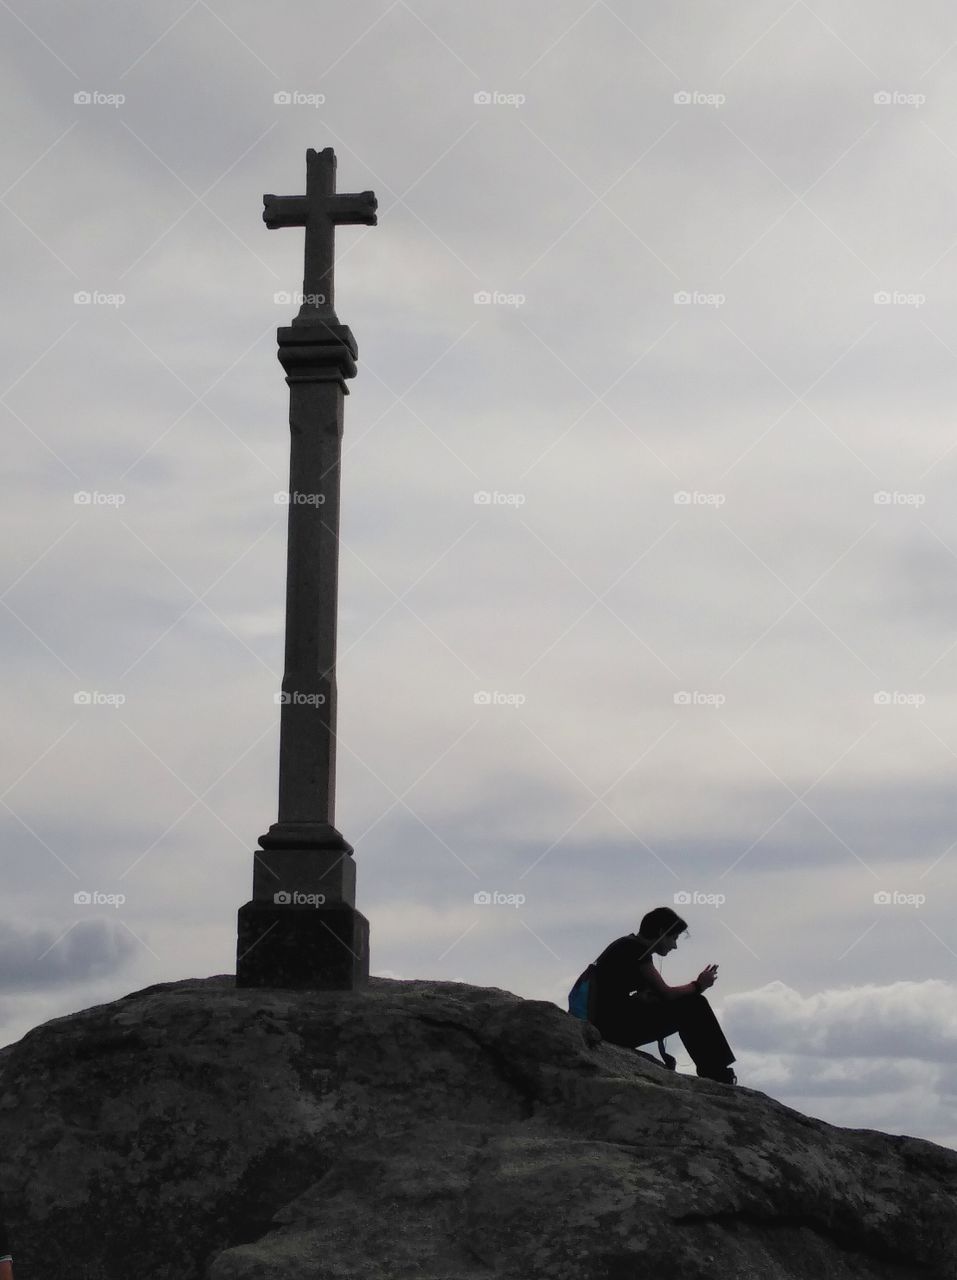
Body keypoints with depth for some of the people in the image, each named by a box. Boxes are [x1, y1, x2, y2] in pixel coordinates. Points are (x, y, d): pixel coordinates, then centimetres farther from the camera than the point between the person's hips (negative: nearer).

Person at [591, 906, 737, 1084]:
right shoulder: (635, 949, -13)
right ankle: (717, 1075, 2)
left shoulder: (630, 946, 17)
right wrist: (698, 985, 2)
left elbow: (645, 997, 14)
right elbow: (665, 994, -15)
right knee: (692, 1006, -7)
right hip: (613, 1026, -10)